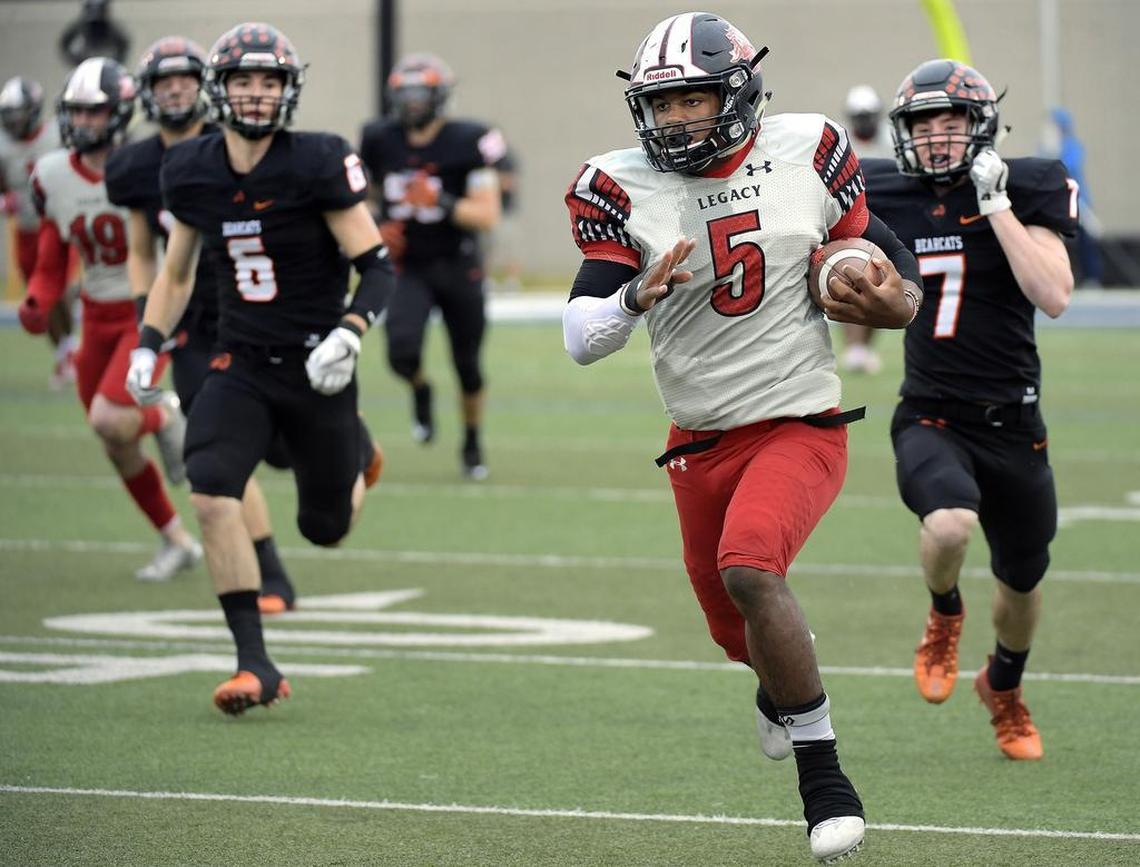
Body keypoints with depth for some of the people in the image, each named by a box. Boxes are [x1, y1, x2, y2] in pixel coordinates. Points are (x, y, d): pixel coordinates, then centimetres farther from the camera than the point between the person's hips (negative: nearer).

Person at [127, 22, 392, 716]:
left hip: (315, 370, -3)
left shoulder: (318, 164, -13)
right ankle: (256, 666, -14)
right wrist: (149, 345, 7)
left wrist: (349, 334, -26)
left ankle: (355, 450, 46)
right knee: (212, 496, -21)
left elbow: (377, 267, -11)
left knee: (326, 527, 9)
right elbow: (177, 273, 17)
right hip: (242, 368, 3)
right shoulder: (192, 171, 0)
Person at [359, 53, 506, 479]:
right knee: (402, 352, -22)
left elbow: (487, 214, -15)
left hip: (457, 267, -1)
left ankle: (472, 442, 33)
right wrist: (377, 231, -2)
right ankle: (421, 390, 15)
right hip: (408, 267, 1)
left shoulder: (466, 142, -12)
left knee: (468, 365, 8)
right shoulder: (381, 141, -2)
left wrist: (441, 203, -29)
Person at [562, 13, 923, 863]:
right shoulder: (626, 190, -6)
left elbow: (879, 251, 11)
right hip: (703, 441, 3)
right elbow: (580, 338, -10)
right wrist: (636, 295, -30)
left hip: (802, 422, -3)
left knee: (749, 569, -29)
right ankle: (783, 684, 55)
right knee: (741, 633, 15)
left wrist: (896, 301, -12)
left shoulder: (805, 154, -5)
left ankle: (823, 778, -18)